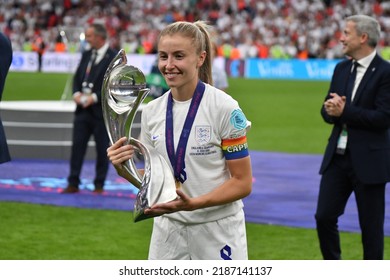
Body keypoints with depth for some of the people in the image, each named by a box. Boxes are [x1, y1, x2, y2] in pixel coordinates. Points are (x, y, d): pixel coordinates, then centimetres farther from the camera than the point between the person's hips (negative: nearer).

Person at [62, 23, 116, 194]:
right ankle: (73, 183, 7)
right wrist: (76, 93, -4)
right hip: (83, 109, 6)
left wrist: (95, 97, -18)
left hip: (101, 110, -6)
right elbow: (77, 77, 16)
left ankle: (99, 185, 11)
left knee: (102, 149, 3)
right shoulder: (86, 55, 13)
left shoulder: (114, 58, -8)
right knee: (77, 146, 3)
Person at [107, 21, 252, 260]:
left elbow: (242, 183, -11)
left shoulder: (224, 108, -12)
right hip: (168, 230, 5)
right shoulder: (152, 111, 4)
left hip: (217, 232, -4)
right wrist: (125, 170, -10)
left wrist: (193, 203, -24)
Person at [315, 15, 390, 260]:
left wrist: (345, 111, -19)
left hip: (369, 160, -6)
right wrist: (331, 109, -12)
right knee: (324, 216, 5)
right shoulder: (341, 68, 10)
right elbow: (328, 111, 12)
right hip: (338, 157, 6)